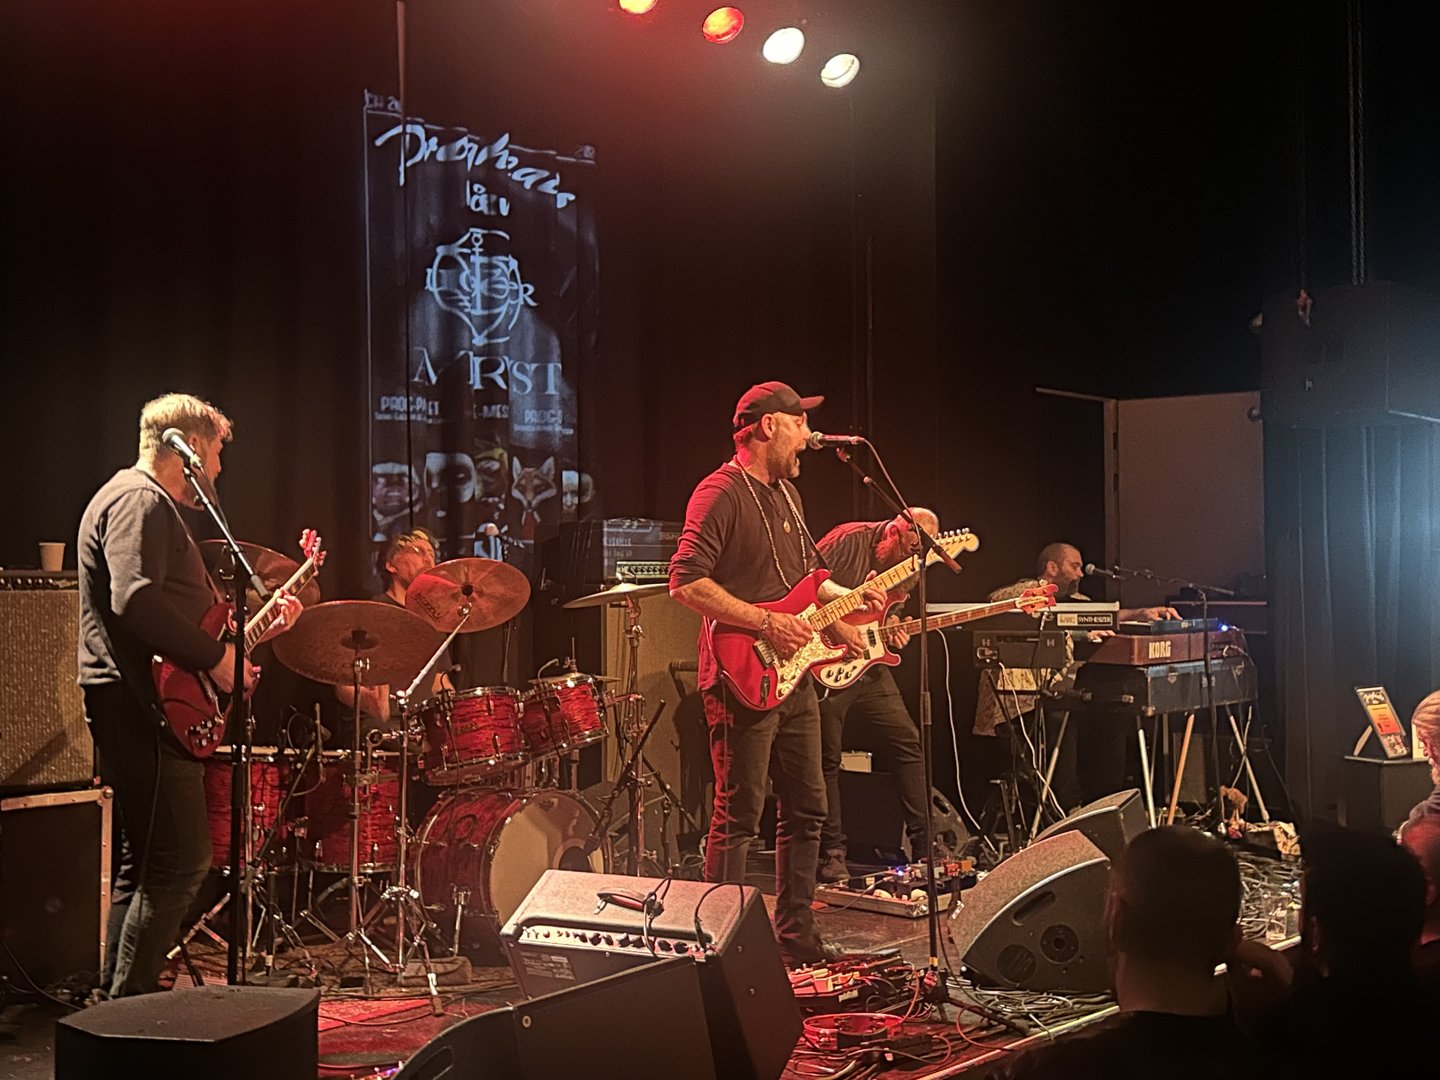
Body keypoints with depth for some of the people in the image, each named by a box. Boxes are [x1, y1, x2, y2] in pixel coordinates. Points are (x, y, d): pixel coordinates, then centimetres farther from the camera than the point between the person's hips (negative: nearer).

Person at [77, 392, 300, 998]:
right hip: (145, 707, -12)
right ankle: (129, 1005, -10)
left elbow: (184, 611, 28)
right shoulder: (140, 500, -10)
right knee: (181, 861, -13)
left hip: (142, 709, 12)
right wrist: (215, 657, -20)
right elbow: (136, 600, -25)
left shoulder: (150, 503, 25)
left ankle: (119, 1003, 22)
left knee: (145, 863, 15)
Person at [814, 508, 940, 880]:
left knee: (906, 742, 5)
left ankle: (923, 845, 14)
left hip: (866, 664, 7)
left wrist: (890, 631, -3)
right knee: (827, 757, -3)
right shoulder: (849, 541, -14)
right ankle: (831, 856, 6)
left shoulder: (904, 568, 9)